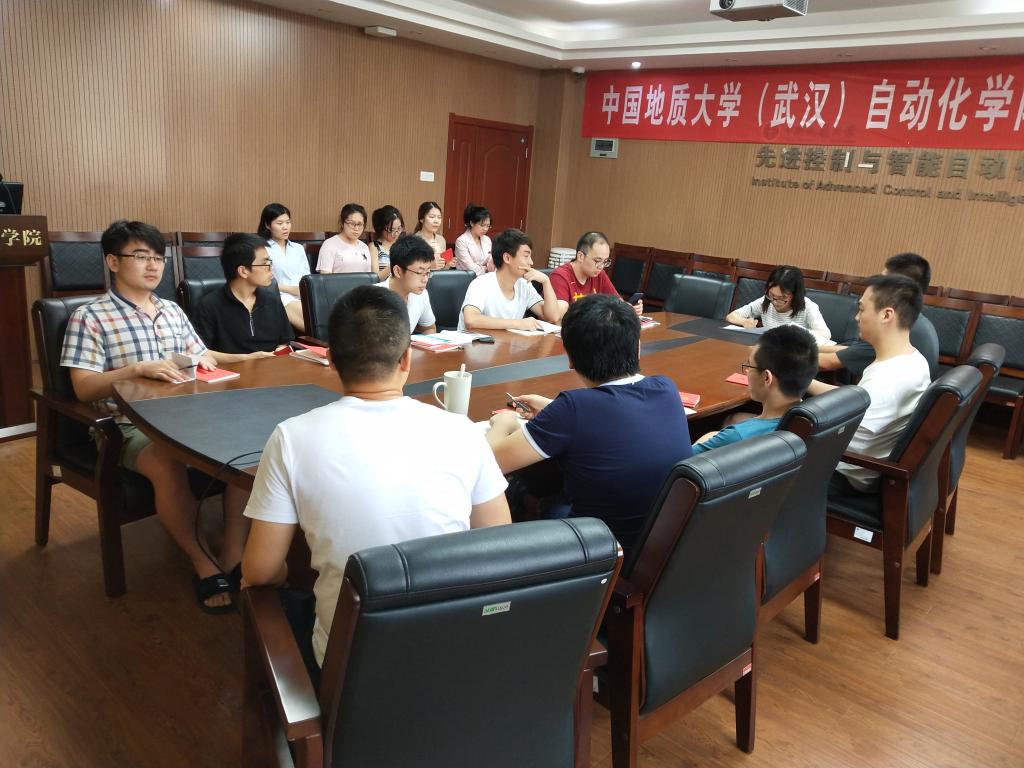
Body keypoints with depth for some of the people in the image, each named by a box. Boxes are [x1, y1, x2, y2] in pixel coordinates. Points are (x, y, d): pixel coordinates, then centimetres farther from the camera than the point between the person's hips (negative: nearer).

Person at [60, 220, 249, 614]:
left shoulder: (172, 310, 18)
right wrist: (137, 369, -23)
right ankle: (204, 564, -17)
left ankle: (233, 557, -18)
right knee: (169, 465, -36)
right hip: (132, 429, -5)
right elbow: (84, 388, -8)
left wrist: (204, 363, -4)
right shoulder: (90, 317, -1)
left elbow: (201, 359, 22)